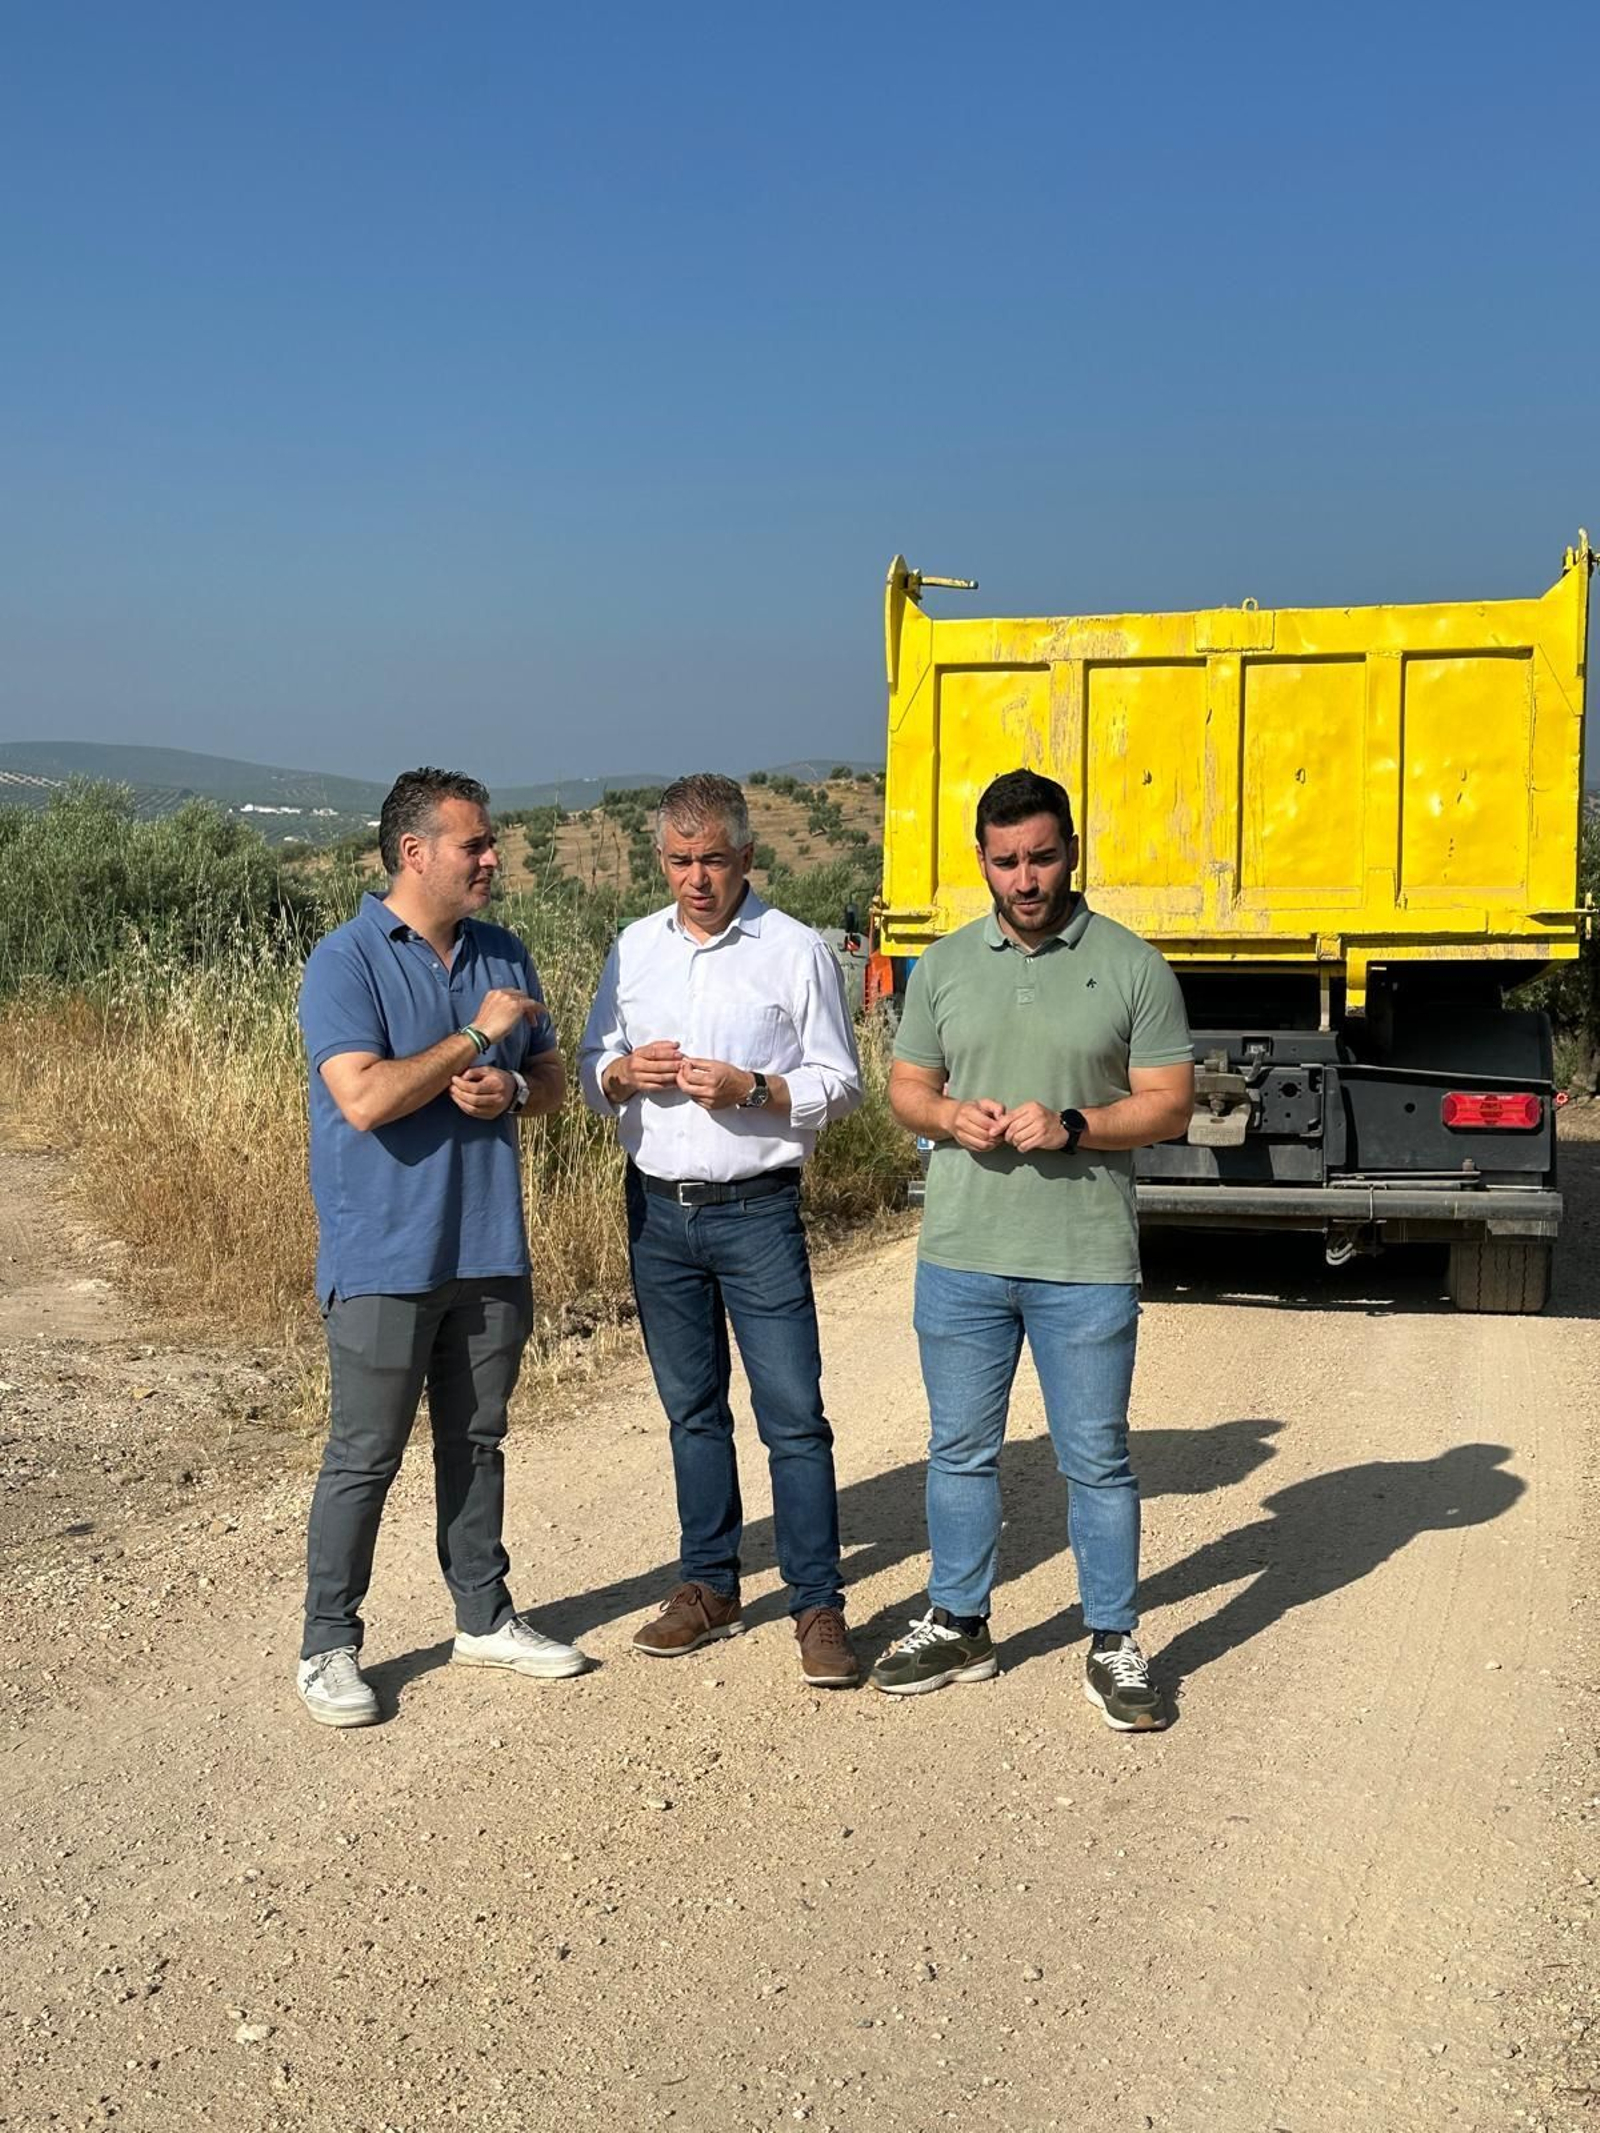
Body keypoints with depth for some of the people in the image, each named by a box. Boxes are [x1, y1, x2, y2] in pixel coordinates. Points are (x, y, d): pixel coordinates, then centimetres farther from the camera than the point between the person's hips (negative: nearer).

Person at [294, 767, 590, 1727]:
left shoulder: (504, 955, 8)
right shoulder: (347, 962, -12)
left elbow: (552, 1080, 15)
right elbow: (365, 1098, -24)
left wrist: (511, 1089, -8)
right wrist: (476, 1036, -18)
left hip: (491, 1250, 6)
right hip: (387, 1259, -6)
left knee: (477, 1442, 17)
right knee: (366, 1458, 2)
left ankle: (485, 1615, 30)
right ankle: (329, 1647, 14)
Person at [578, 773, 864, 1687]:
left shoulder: (797, 951, -4)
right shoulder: (635, 948, 9)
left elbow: (840, 1083, -3)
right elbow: (590, 1070, 15)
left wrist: (752, 1089, -19)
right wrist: (623, 1073, -8)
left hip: (756, 1210, -4)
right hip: (658, 1208, 4)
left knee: (793, 1414, -4)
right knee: (692, 1408, 13)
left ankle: (819, 1604, 4)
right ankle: (709, 1587, 24)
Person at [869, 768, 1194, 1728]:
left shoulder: (1132, 966, -3)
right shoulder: (946, 964, 7)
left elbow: (1170, 1104, -4)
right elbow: (906, 1087, 13)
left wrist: (1072, 1127, -19)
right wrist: (951, 1117, -9)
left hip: (1086, 1263, -3)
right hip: (961, 1255, 3)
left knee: (1097, 1459, 5)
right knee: (961, 1450, 14)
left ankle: (1115, 1646, 18)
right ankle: (958, 1625, 29)